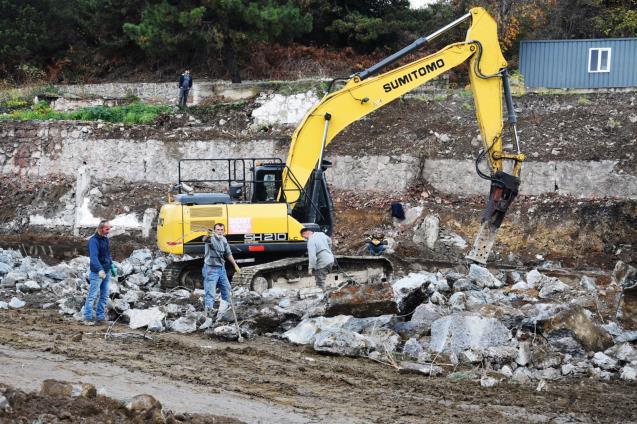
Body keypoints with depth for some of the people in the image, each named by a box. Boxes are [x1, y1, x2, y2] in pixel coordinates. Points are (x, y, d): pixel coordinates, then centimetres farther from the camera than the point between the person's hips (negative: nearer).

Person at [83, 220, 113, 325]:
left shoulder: (106, 239, 11)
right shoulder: (94, 240, -16)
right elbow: (93, 256, -29)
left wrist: (111, 266, 22)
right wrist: (99, 269, -40)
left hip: (106, 272, 8)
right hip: (97, 273, -8)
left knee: (104, 296, 11)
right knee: (92, 295, -5)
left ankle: (100, 316, 18)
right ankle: (87, 318, -1)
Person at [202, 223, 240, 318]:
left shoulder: (224, 240, 6)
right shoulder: (211, 238, -16)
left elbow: (228, 254, 20)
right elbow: (205, 239, -42)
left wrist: (235, 265, 22)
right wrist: (208, 235, -65)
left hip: (221, 268, 8)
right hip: (211, 269, -8)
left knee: (226, 289, 18)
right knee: (210, 292, -13)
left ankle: (221, 313, 35)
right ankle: (206, 314, -13)